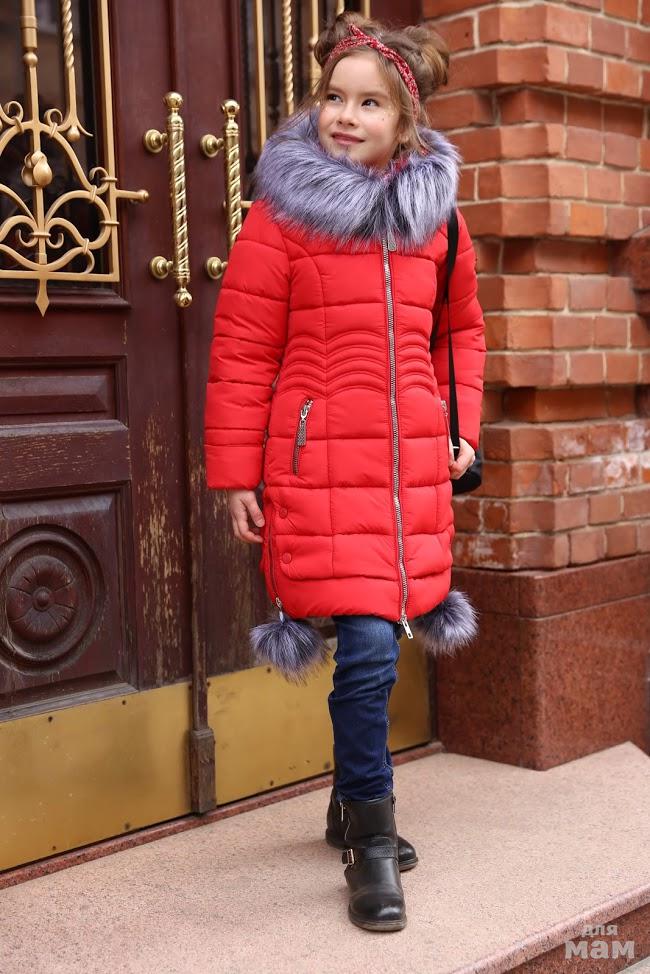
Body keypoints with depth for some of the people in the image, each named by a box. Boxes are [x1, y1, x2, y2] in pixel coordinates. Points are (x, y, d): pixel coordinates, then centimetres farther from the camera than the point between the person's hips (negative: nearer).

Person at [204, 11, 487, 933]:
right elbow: (240, 352, -3)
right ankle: (373, 841, 10)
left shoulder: (436, 212, 10)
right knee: (367, 649, -9)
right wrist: (236, 474, -5)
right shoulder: (281, 211, -3)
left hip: (415, 466, 4)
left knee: (376, 648, 11)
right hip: (319, 466, -4)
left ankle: (352, 804, 34)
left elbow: (461, 328, 22)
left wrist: (461, 427, 12)